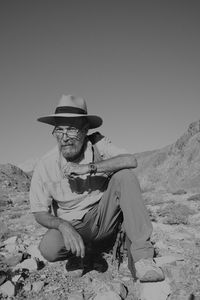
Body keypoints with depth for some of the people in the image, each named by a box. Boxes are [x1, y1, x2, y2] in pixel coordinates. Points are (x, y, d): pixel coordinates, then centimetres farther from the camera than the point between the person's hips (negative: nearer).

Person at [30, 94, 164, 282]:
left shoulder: (97, 144, -10)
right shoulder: (45, 166, -13)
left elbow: (131, 161, -25)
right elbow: (40, 213, -9)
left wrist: (90, 168, -31)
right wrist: (63, 226, -29)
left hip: (104, 217, 1)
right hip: (74, 227, 0)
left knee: (124, 176, -24)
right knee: (49, 249, -33)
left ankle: (140, 257, -24)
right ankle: (86, 249, 5)